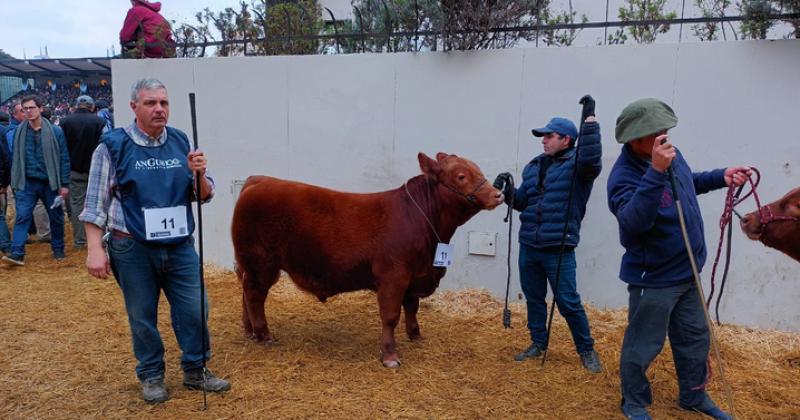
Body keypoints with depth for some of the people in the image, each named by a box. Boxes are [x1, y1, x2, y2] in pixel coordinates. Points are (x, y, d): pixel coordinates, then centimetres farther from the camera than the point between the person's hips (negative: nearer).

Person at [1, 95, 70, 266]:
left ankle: (58, 249, 26)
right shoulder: (19, 131, 2)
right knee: (22, 216, -7)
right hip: (26, 183, 1)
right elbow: (14, 158, 7)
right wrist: (15, 181, 6)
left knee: (56, 218, 10)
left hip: (50, 183, -1)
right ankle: (17, 253, -8)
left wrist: (64, 184, -8)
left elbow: (64, 159, -5)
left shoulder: (55, 131, -6)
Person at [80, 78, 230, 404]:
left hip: (180, 246, 3)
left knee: (194, 312, 7)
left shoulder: (181, 142, 3)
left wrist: (199, 174, -13)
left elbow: (204, 195, 8)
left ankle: (195, 371, 26)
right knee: (142, 317, 11)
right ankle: (151, 376, 30)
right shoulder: (113, 145, -7)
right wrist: (95, 250, -9)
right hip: (133, 250, -3)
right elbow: (95, 204, -4)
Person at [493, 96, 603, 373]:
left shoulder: (577, 164, -6)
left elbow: (591, 158, -30)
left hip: (559, 249, -6)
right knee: (533, 298, 16)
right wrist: (508, 191, -3)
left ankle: (587, 350, 19)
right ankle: (538, 343, 33)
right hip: (528, 246, 6)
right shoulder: (534, 166, 13)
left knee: (568, 302, 0)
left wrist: (589, 119, -28)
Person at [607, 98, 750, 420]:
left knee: (695, 337, 21)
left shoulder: (670, 153, -2)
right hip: (654, 278, -8)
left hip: (687, 271, 8)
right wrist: (656, 172, -50)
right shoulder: (624, 176, -27)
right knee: (643, 346, 6)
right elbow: (633, 221, -45)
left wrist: (720, 177, 4)